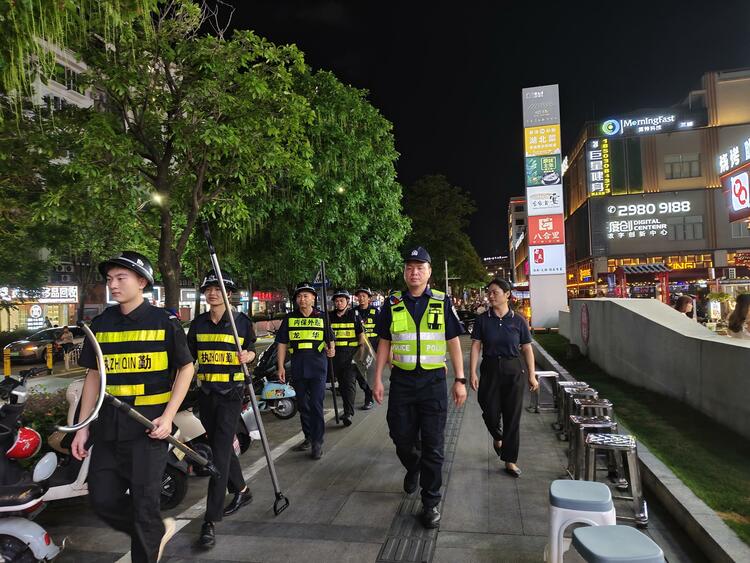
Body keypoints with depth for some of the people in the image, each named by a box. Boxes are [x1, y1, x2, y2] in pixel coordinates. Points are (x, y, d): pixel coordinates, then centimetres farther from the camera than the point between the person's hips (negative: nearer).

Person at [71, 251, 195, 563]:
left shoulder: (164, 321, -6)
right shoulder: (101, 323, 7)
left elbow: (186, 368, -2)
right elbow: (93, 375, 12)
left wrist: (168, 416, -11)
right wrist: (82, 427, 8)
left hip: (149, 427, -5)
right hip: (108, 427, 5)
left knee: (144, 502, 2)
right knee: (103, 499, 9)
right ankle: (158, 530, 33)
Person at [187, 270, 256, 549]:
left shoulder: (242, 321, -4)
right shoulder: (198, 323, 6)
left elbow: (251, 351, 6)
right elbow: (189, 357, 11)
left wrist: (247, 356, -15)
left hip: (231, 393, -5)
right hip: (206, 392, 5)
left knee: (220, 452, -8)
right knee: (219, 445, 17)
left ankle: (211, 520, -2)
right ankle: (241, 490, 40)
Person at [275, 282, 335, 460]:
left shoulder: (322, 318, 6)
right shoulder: (289, 318, 8)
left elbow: (330, 340, 10)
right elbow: (282, 344, 8)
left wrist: (331, 349, -12)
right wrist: (280, 366, 2)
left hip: (318, 367, -2)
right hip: (298, 368, 3)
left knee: (316, 404, -7)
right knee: (302, 405, 12)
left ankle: (317, 442, 1)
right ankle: (308, 437, 28)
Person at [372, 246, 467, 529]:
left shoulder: (442, 302, 0)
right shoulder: (393, 304, 3)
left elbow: (453, 342, 3)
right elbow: (384, 343, 8)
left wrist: (460, 380, -2)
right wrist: (378, 379, 3)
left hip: (433, 381, -1)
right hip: (401, 380, 2)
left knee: (433, 445, 3)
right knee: (402, 438, 10)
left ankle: (430, 503, 18)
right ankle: (413, 468, 44)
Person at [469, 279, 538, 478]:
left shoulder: (518, 321, -2)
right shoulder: (482, 320, -1)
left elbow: (527, 349, 3)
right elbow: (476, 347, -3)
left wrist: (532, 375, 1)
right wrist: (472, 373, -10)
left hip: (514, 371, 0)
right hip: (490, 369, 0)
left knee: (512, 416, 4)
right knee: (490, 413, 3)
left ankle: (510, 461, 17)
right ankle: (497, 437, 40)